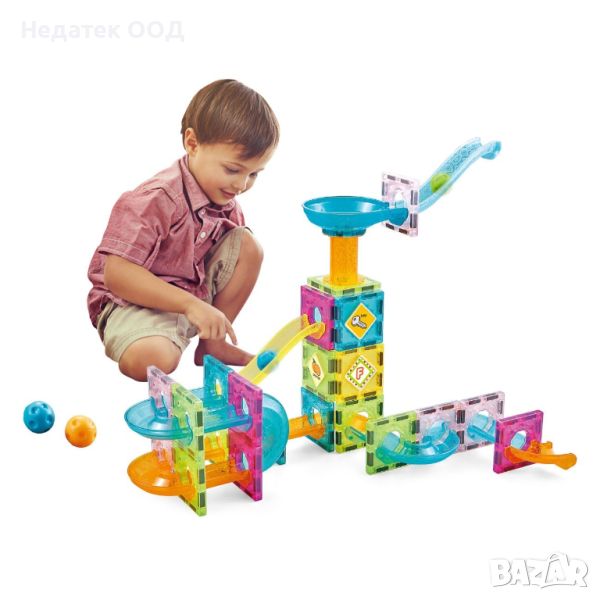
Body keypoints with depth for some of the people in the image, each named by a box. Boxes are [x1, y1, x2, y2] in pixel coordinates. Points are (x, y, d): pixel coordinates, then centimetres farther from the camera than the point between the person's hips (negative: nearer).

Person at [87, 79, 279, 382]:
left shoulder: (225, 200, -1)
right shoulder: (156, 200, -27)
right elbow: (115, 275, -32)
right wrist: (190, 304, -36)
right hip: (134, 300, -8)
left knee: (248, 245, -8)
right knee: (153, 360, -38)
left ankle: (212, 345, 3)